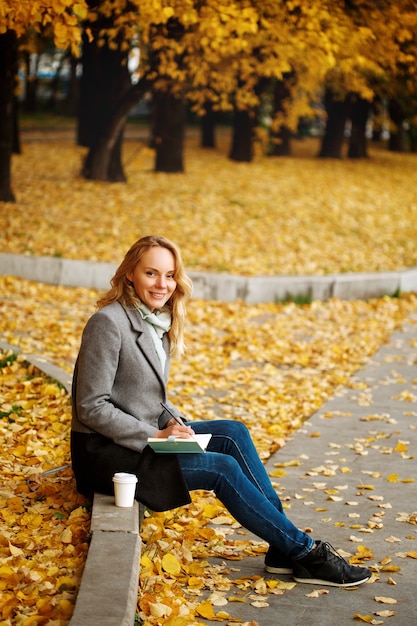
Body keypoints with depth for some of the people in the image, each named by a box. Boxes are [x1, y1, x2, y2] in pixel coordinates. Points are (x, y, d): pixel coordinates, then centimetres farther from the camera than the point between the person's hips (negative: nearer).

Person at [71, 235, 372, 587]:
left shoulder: (157, 323, 10)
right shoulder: (108, 323, -17)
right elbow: (91, 407, -19)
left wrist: (174, 423, -2)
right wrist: (155, 436, -21)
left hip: (146, 435, 8)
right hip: (105, 452, -8)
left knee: (233, 433, -9)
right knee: (222, 467, -18)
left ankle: (284, 549, -9)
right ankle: (304, 552, -9)